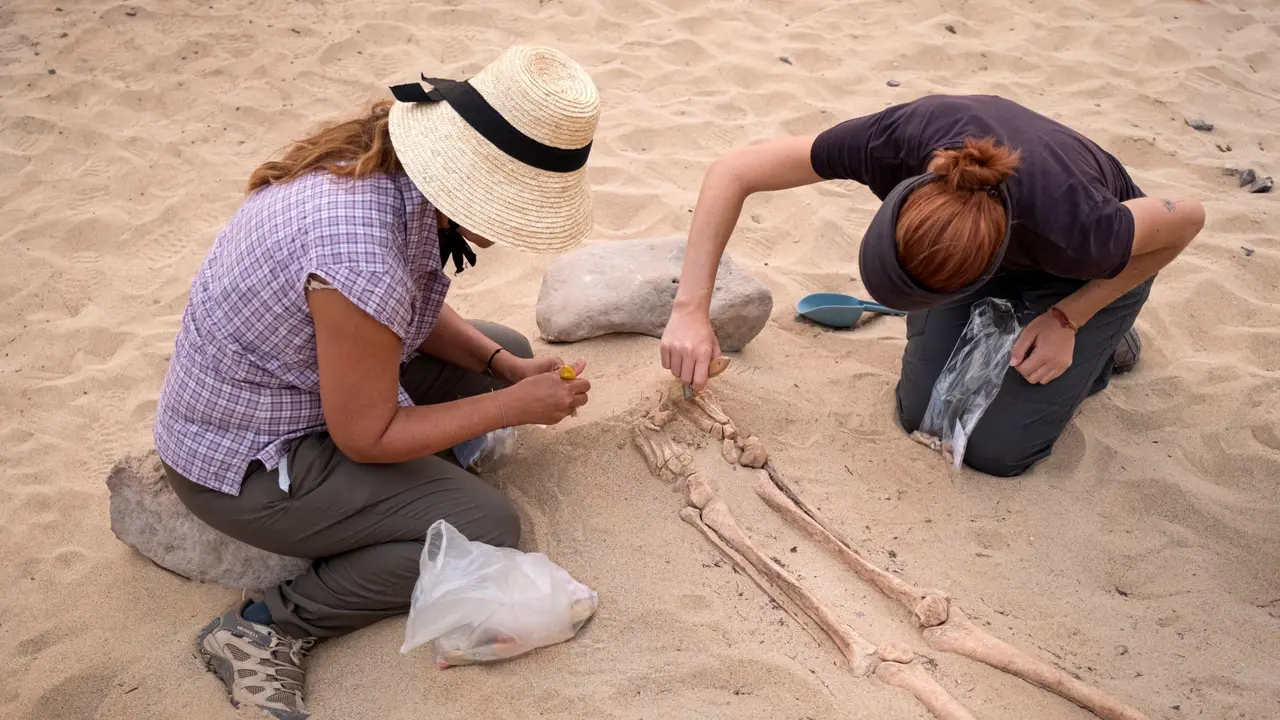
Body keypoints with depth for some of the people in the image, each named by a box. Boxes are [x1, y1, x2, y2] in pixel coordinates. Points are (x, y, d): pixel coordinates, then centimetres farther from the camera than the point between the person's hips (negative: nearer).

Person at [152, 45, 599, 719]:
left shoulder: (382, 161, -12)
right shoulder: (364, 259, -38)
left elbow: (415, 309, 6)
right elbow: (367, 437, -23)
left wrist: (505, 367, -6)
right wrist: (517, 405, -17)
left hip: (303, 377, 9)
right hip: (245, 461, -9)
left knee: (507, 348, 10)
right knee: (488, 529, -14)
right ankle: (271, 627, -6)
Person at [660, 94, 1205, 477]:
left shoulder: (1076, 234, -45)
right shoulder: (896, 141, -40)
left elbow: (1188, 217, -22)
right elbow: (732, 172, -31)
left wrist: (1069, 318, -21)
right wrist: (691, 309, -35)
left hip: (1090, 277, -3)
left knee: (995, 449, -7)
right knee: (922, 415, -2)